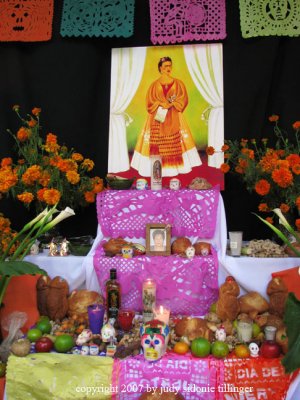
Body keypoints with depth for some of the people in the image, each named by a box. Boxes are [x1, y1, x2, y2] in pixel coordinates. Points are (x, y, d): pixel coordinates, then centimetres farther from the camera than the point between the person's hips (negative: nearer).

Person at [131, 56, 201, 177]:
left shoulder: (178, 83, 10)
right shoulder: (154, 84, 8)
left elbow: (183, 99, 1)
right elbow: (150, 101, 3)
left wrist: (172, 104, -14)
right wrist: (161, 104, -13)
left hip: (174, 118, 1)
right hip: (158, 117, 0)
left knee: (175, 143, -5)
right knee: (157, 143, -5)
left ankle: (177, 166, -1)